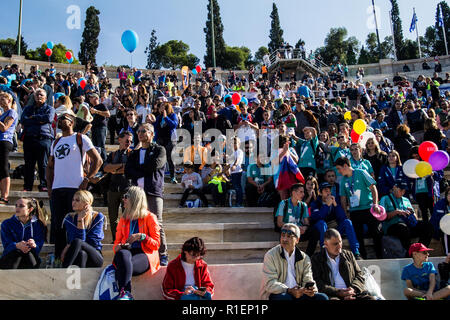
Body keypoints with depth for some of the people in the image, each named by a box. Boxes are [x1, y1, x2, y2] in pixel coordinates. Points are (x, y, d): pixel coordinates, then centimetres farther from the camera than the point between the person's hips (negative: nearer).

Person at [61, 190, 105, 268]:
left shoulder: (98, 217, -1)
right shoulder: (70, 218, 2)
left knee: (77, 242, -33)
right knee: (82, 254, -38)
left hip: (95, 258, -1)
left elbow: (93, 242, -8)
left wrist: (68, 247, -13)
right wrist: (80, 220, -18)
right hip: (76, 259, 1)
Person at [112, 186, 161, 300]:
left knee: (124, 266, -37)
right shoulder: (123, 219, 23)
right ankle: (126, 293, -47)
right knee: (123, 254, -36)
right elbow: (117, 242, 22)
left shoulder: (150, 217, 7)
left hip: (144, 254, -3)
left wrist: (142, 237, -13)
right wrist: (118, 247, -3)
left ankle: (123, 292, -34)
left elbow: (156, 244, 3)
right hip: (126, 251, 3)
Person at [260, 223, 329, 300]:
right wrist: (289, 291, -29)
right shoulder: (271, 255, -4)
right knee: (285, 297, -37)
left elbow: (308, 280, 4)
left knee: (322, 297, -18)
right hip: (277, 294, -4)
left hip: (298, 294, 4)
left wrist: (311, 289, -21)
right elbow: (270, 284, -13)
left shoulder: (305, 258, 10)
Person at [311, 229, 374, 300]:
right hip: (332, 295, -4)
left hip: (353, 293, 4)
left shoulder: (349, 255, 21)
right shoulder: (316, 259, 7)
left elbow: (359, 275, 17)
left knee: (371, 299, -23)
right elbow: (318, 284, -2)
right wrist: (338, 292, -15)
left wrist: (353, 288, -6)